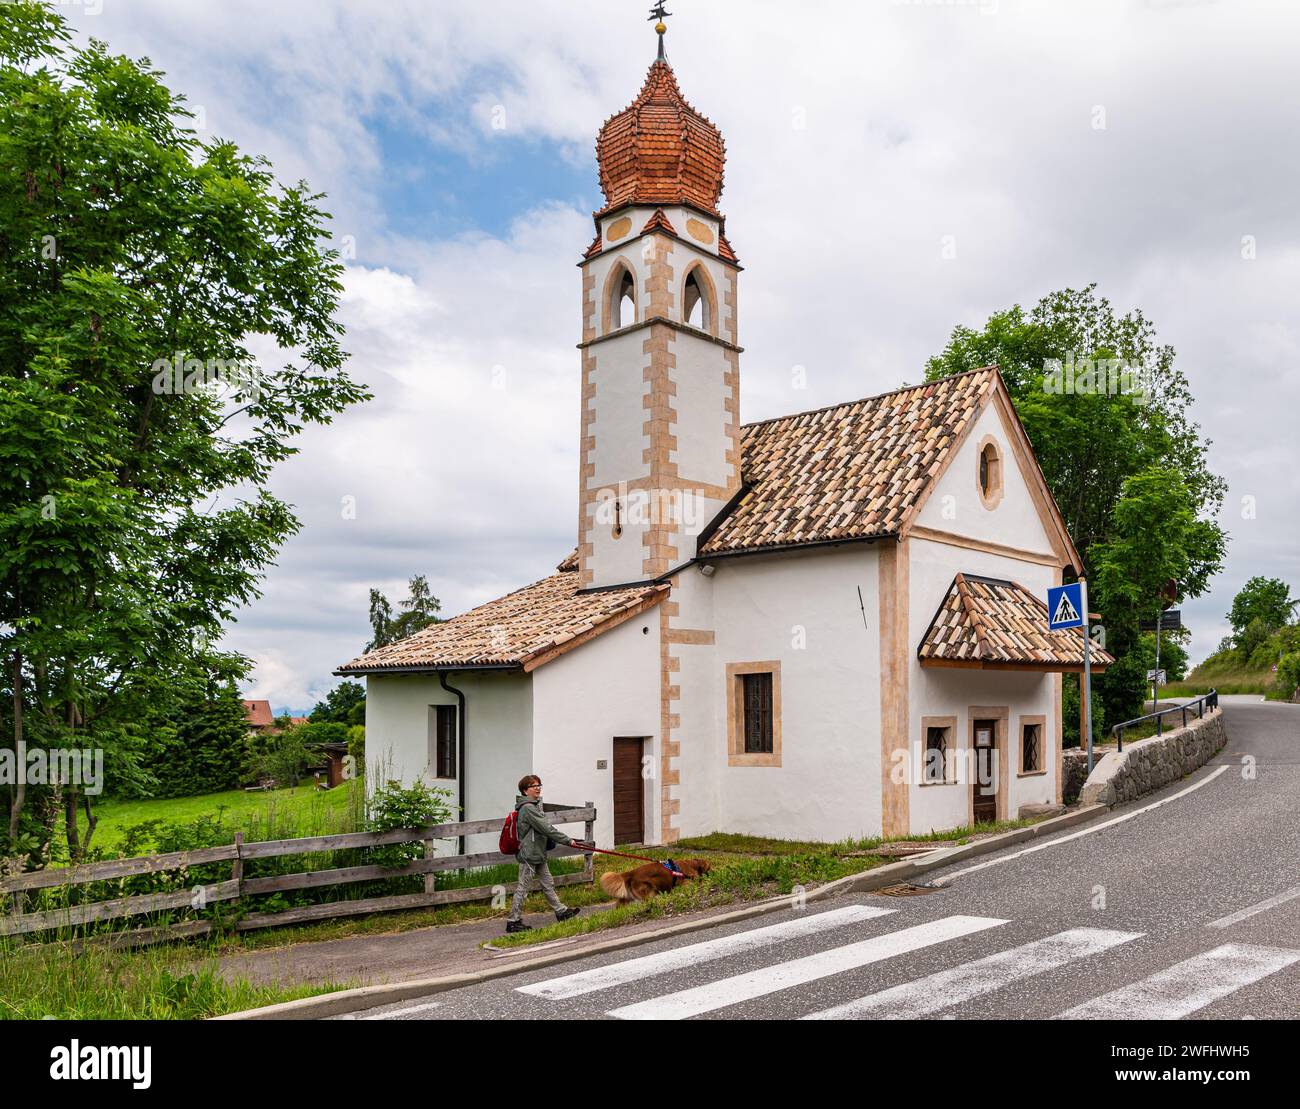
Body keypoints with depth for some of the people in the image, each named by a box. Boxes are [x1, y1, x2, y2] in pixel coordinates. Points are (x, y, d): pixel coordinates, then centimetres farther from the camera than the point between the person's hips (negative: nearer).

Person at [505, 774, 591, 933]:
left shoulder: (534, 805, 13)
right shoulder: (527, 808, -20)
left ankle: (561, 911, 24)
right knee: (523, 888, -2)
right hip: (529, 855, -10)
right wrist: (568, 841, -19)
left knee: (548, 883, 16)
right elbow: (547, 828, -22)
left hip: (538, 854, 10)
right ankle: (513, 921, 6)